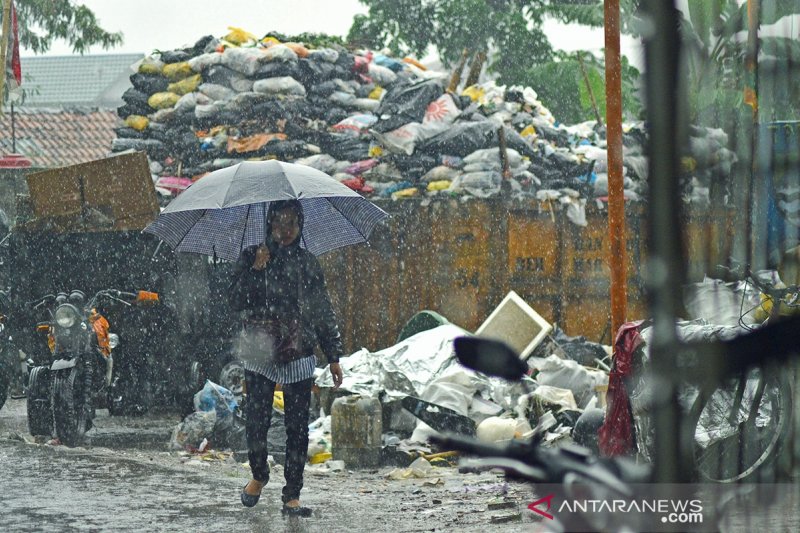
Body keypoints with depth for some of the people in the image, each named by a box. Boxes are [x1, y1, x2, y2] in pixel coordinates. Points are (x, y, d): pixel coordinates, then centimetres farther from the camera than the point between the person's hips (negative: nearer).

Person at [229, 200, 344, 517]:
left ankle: (292, 496, 2)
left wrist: (333, 357, 9)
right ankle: (259, 475, 25)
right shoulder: (251, 258, 4)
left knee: (297, 428, -2)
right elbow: (236, 302, -6)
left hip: (299, 357, 1)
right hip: (260, 354, -1)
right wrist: (256, 270, -17)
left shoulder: (307, 263, 8)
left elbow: (324, 312, 11)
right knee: (256, 422, -4)